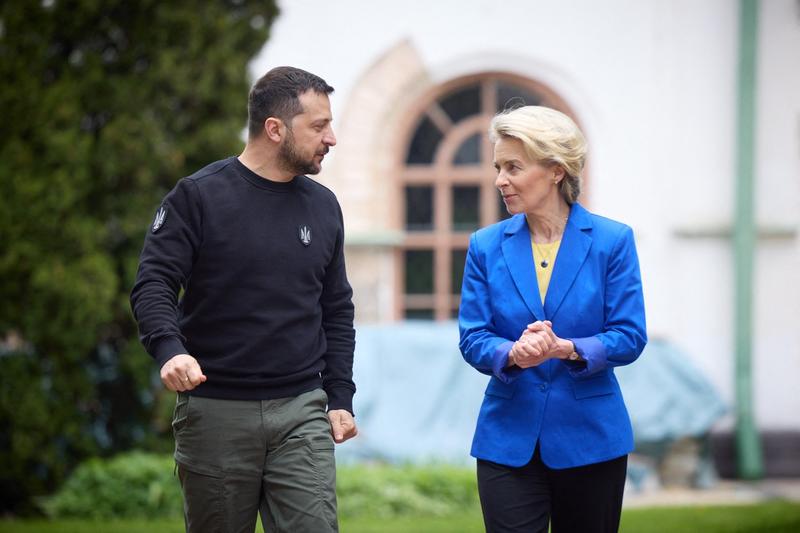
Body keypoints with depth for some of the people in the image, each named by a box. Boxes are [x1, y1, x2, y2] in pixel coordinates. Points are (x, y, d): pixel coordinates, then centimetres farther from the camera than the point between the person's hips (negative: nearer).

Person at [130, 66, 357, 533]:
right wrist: (169, 349, -27)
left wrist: (340, 397, 9)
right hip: (215, 412, -3)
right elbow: (153, 286, -8)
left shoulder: (323, 206, 10)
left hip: (301, 411, 3)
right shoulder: (199, 196, -4)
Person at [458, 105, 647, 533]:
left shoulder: (612, 241, -4)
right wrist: (513, 354, -23)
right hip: (509, 438, 1)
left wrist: (567, 349, -23)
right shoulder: (486, 246, 2)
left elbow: (630, 337, -6)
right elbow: (472, 338, -1)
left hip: (588, 437, -1)